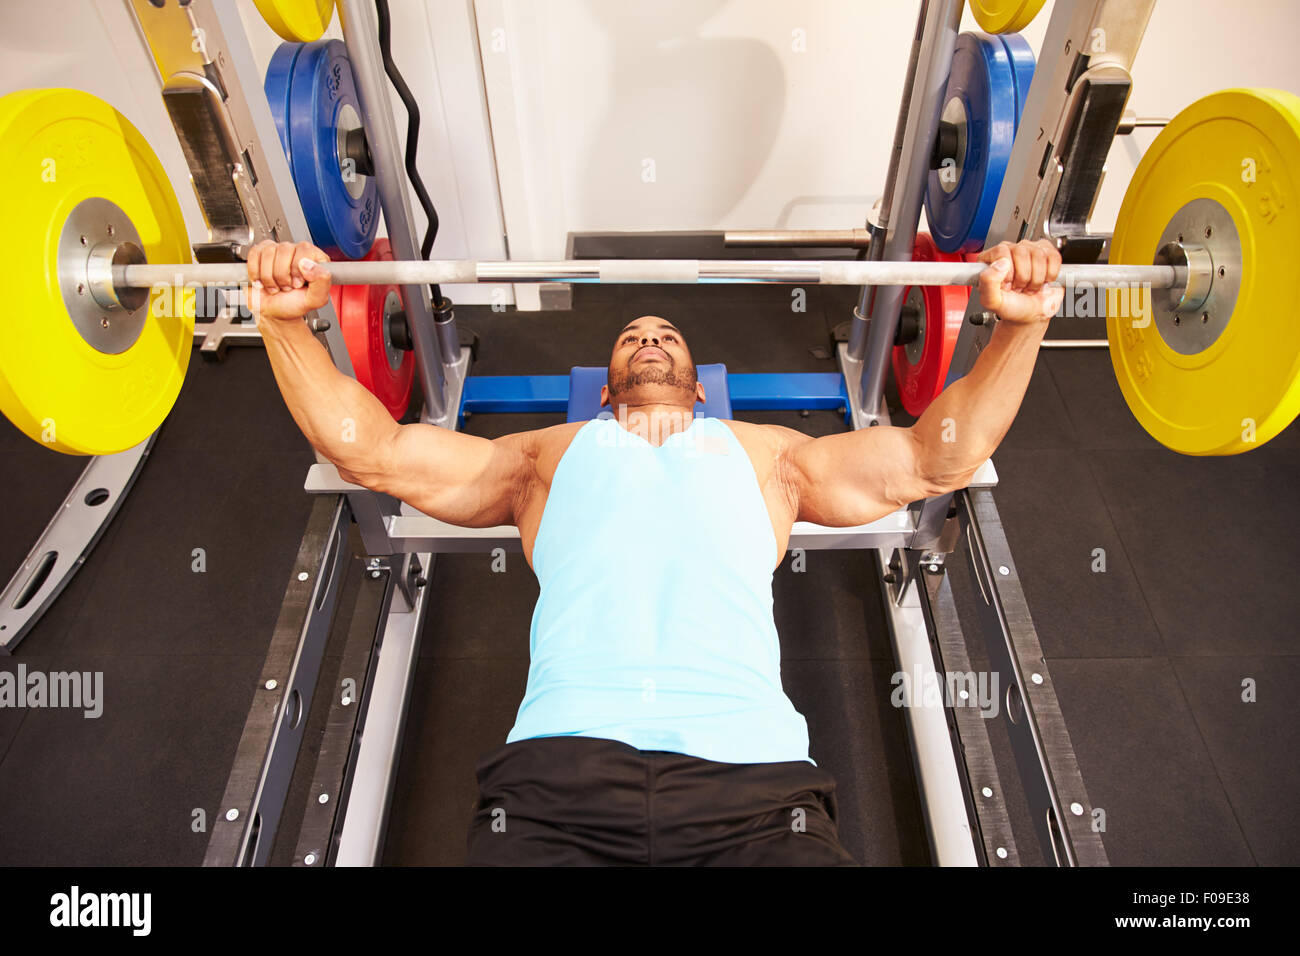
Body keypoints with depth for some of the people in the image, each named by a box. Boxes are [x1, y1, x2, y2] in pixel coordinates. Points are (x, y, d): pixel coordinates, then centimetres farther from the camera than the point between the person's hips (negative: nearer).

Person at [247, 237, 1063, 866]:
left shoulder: (765, 451, 30)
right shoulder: (550, 452, 29)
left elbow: (941, 457, 25)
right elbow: (366, 447, 25)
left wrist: (1018, 323, 14)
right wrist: (287, 319, 13)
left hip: (749, 770, 1)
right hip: (561, 767, 0)